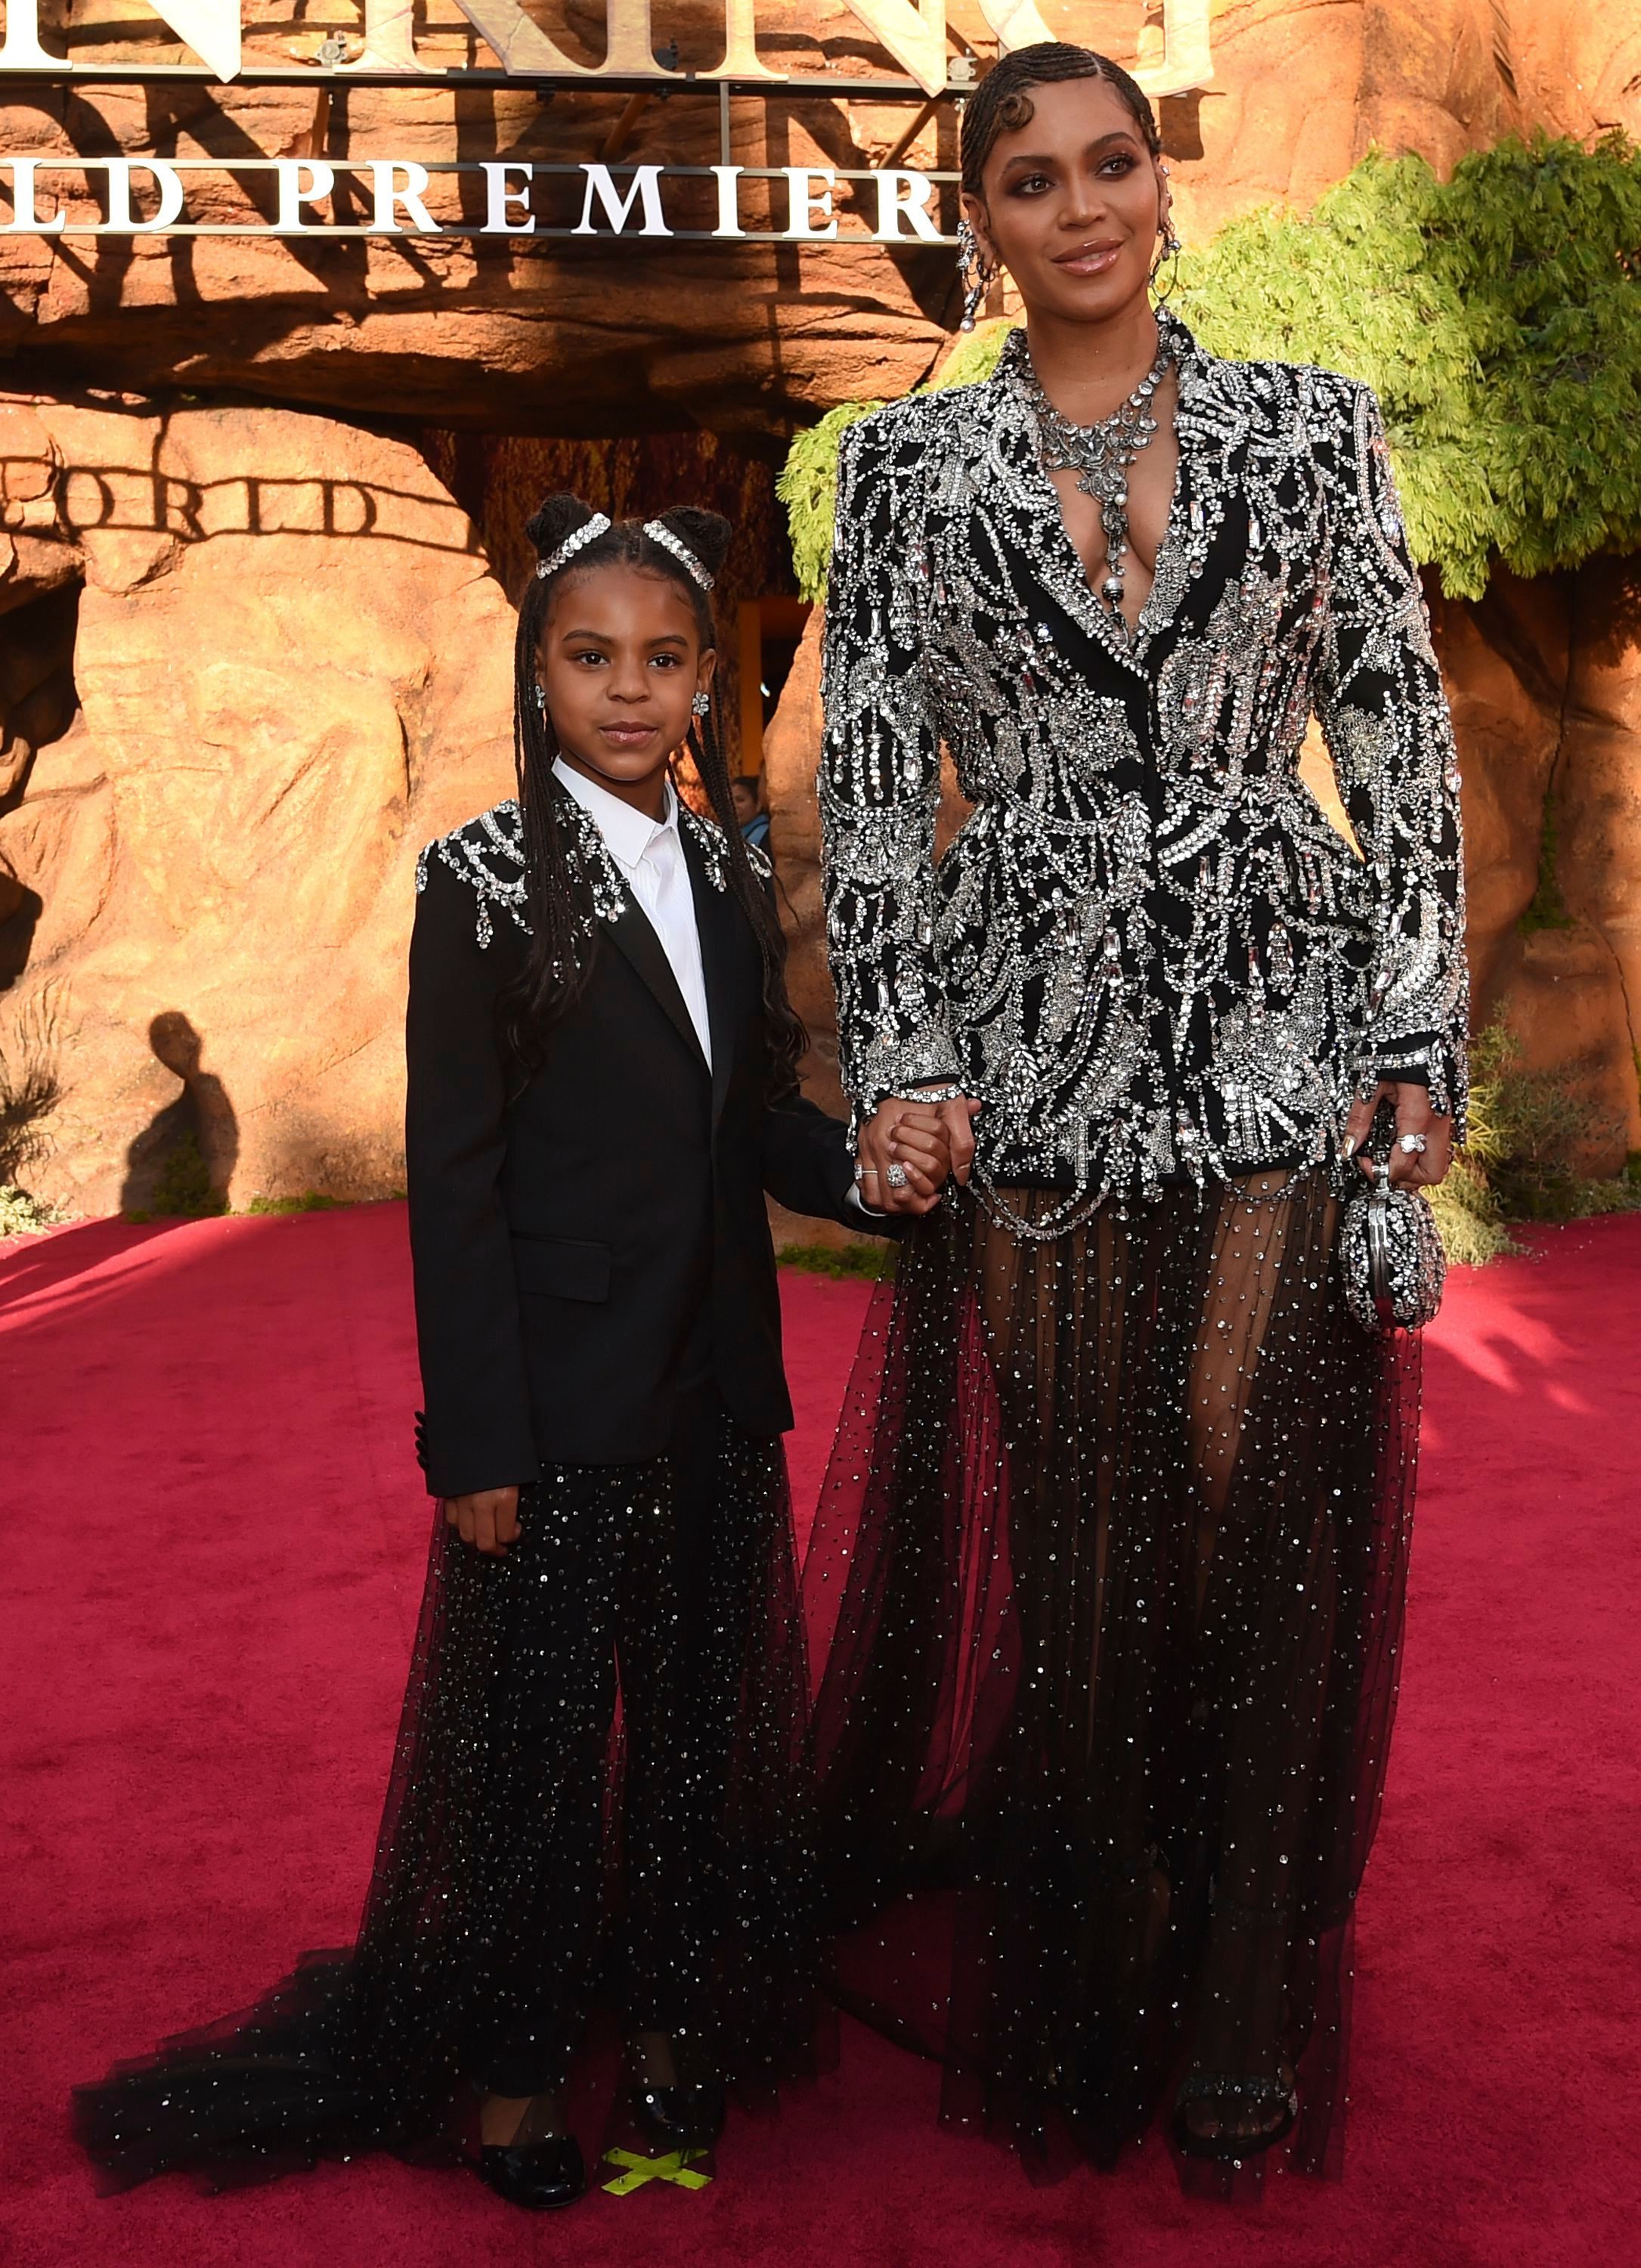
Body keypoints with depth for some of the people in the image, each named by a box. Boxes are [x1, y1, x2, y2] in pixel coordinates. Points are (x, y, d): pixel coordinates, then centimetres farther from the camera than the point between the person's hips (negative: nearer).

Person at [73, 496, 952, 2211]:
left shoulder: (731, 879, 7)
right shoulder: (485, 884, -9)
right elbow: (452, 1184, -12)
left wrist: (862, 1166, -9)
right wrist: (477, 1444, -15)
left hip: (716, 1394, 6)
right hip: (562, 1406, -5)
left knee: (702, 1714, 16)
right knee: (532, 1733, 7)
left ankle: (666, 2008, 36)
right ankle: (505, 2066, 27)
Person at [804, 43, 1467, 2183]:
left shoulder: (1311, 428, 7)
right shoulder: (910, 463, 6)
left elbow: (1402, 740, 6)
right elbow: (870, 777, 3)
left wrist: (1420, 1035, -1)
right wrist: (899, 1055, -4)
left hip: (1281, 1028, 0)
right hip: (1039, 1041, 0)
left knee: (1263, 1498, -2)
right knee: (1066, 1522, 5)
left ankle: (1243, 2017, 15)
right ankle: (1085, 2006, 24)